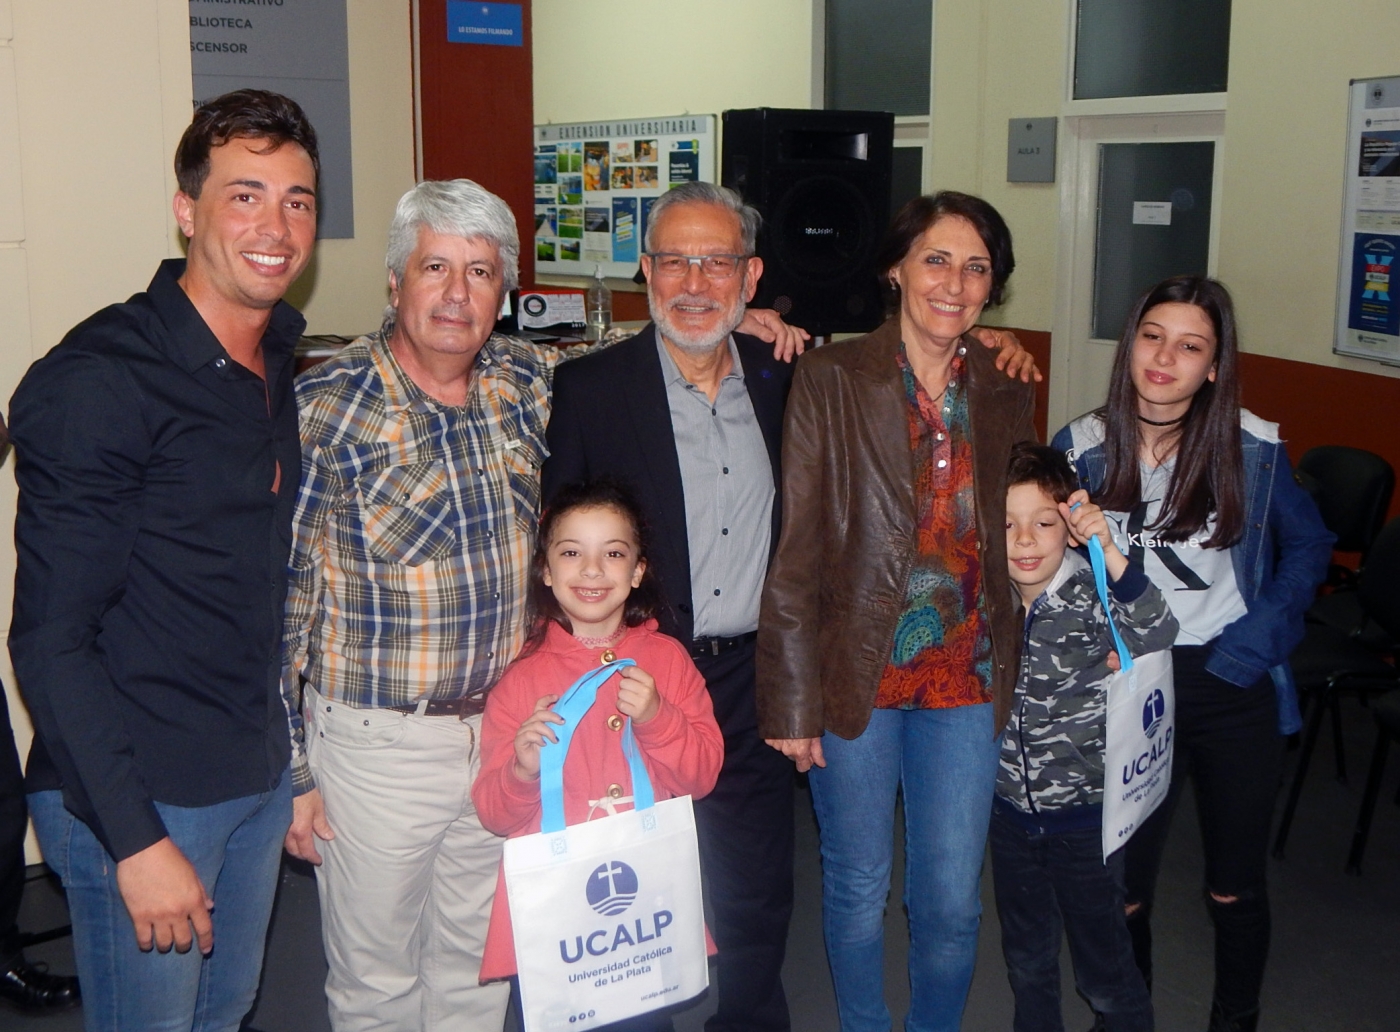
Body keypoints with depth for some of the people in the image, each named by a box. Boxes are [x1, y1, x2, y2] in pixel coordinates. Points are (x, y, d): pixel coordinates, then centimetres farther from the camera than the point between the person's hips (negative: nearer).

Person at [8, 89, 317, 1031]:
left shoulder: (279, 368, 6)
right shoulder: (98, 381, -17)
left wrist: (292, 768, 14)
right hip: (140, 796, -7)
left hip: (260, 780, 7)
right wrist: (135, 839, -20)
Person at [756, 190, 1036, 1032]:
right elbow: (797, 550, -8)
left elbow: (1011, 535, 15)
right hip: (857, 675, -3)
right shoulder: (832, 378, -6)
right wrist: (791, 700, -10)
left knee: (953, 901, 9)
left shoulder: (1007, 396, 6)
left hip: (966, 678, 3)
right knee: (860, 888, 12)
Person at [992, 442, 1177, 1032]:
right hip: (1009, 812, 4)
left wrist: (1108, 551, -48)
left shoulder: (1091, 597, -18)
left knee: (1103, 968, 12)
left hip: (1084, 815, -4)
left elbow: (1156, 635, -38)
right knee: (1027, 961, 23)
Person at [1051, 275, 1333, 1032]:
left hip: (1233, 690, 0)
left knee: (1235, 887, 12)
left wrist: (1258, 638, -7)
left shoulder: (1253, 448, -7)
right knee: (1121, 884, 7)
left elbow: (1309, 545, 5)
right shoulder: (1082, 449, -6)